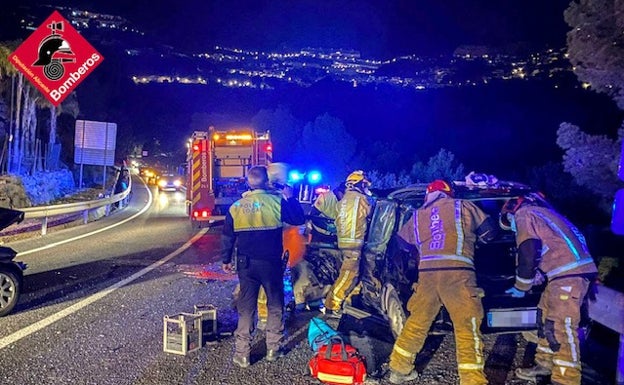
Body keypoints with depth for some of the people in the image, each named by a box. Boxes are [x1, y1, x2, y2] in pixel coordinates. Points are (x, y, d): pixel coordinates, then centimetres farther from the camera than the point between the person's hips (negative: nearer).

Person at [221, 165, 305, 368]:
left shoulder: (236, 206, -1)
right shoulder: (277, 201, -10)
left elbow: (227, 237, 6)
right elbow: (299, 219, -2)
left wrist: (226, 260, 19)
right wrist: (290, 198, 10)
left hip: (246, 264, 2)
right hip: (270, 264, -2)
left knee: (246, 308, 9)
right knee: (275, 306, 14)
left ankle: (242, 353, 13)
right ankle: (273, 349, 21)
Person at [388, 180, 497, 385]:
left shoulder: (418, 215, 23)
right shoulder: (463, 206, 16)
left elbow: (400, 241, 33)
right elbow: (490, 231, 18)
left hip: (427, 274, 3)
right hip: (457, 273, -3)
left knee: (416, 323, 17)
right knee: (467, 330, 0)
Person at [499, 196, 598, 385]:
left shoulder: (524, 216, -3)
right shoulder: (539, 214, 27)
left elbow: (528, 256, -9)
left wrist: (520, 288, 3)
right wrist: (538, 278, 29)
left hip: (569, 273, -10)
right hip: (567, 272, 10)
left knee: (561, 326, -11)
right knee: (546, 317, 18)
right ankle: (545, 365, 28)